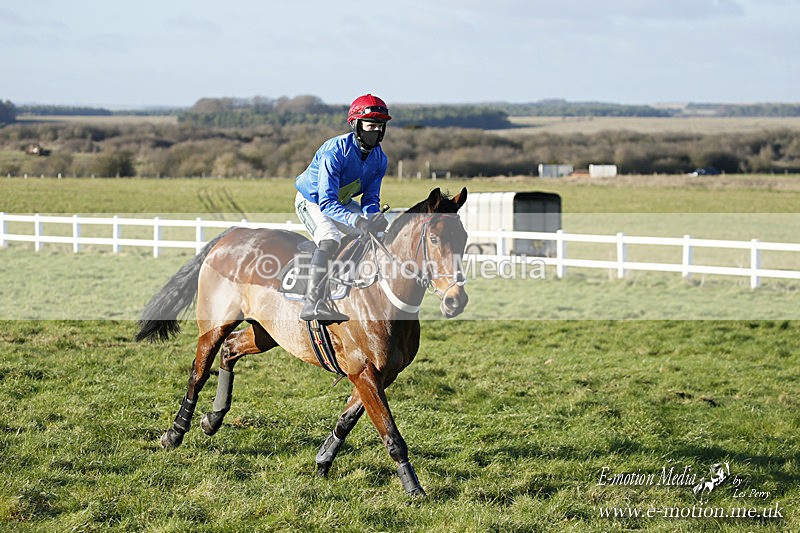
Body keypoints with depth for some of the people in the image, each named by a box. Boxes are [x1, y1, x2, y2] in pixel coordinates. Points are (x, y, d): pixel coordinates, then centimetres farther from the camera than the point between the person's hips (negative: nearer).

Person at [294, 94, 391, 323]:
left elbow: (371, 198, -8)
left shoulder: (379, 158, -12)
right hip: (312, 201, -8)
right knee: (330, 240, -33)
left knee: (381, 234, 2)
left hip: (342, 202, 8)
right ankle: (312, 303, -40)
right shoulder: (334, 152, -34)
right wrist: (357, 220, -52)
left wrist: (372, 217, -33)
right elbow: (327, 203, -38)